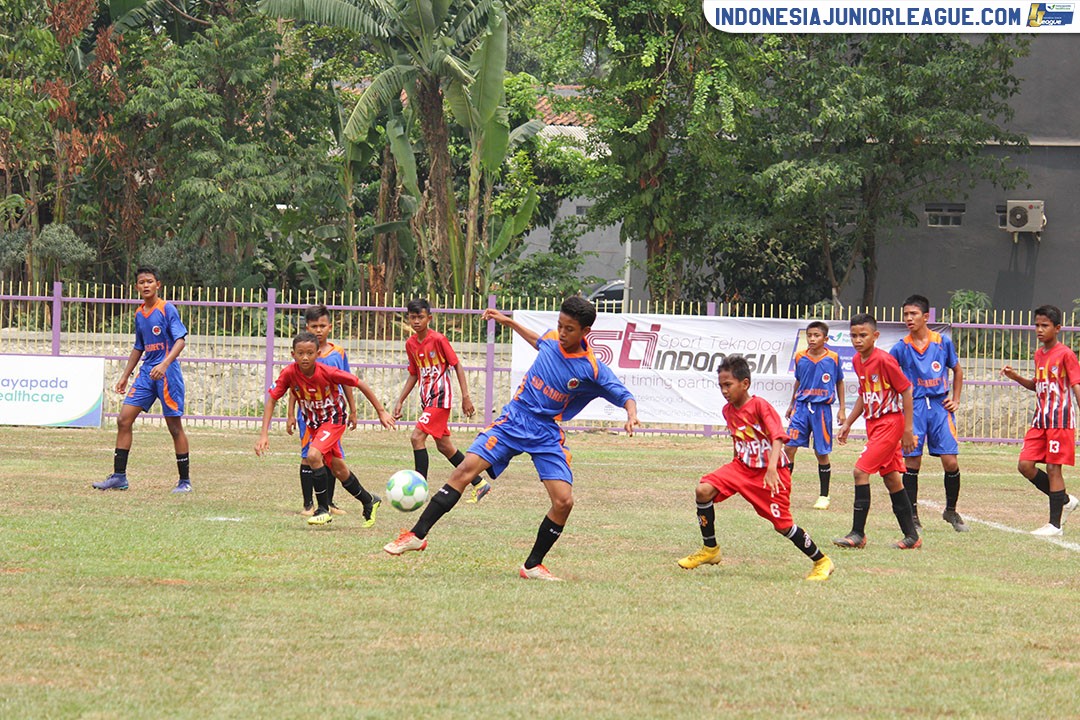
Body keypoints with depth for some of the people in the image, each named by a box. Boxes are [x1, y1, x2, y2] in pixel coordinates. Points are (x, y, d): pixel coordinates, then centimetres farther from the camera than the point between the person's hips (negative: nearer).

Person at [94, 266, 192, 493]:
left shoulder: (167, 309, -8)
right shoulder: (139, 314, 13)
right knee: (124, 419, -1)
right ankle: (119, 476, 3)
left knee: (175, 425, -2)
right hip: (146, 372, 7)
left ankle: (185, 481, 7)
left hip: (167, 372, -7)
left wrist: (164, 364, -30)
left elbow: (180, 340, -16)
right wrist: (125, 376, 23)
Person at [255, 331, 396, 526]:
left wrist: (381, 411, -13)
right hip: (313, 423, 5)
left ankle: (323, 509, -13)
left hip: (334, 419, -5)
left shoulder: (328, 373, -29)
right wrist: (264, 434, -22)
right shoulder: (289, 373, -22)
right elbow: (272, 400, -15)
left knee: (314, 455, -26)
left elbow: (360, 384, -18)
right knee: (338, 469, 15)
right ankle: (369, 501, 38)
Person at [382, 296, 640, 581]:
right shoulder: (552, 338, -1)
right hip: (514, 420, 2)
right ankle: (417, 535, -11)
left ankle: (533, 566, 5)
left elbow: (626, 398, -9)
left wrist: (631, 416, -30)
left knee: (564, 501, -15)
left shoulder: (593, 370, -13)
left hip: (547, 434, -2)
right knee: (466, 469, -15)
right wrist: (509, 323, 26)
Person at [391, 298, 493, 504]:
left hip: (440, 397, -8)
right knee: (444, 446, 12)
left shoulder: (438, 339, -13)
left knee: (417, 437, -18)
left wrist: (466, 397, -13)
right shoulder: (410, 344, 7)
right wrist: (400, 401, 12)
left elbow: (457, 366, -9)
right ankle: (480, 484, 23)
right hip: (427, 399, 8)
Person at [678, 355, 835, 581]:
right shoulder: (728, 411, 3)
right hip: (743, 467, 6)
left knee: (782, 524, -7)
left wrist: (772, 468, -42)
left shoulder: (760, 405, -19)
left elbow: (778, 437, -28)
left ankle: (822, 562, 13)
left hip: (771, 472, -6)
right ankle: (710, 550, -1)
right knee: (704, 490, -14)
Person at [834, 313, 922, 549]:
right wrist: (847, 424, 18)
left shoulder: (884, 360, -18)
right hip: (873, 423, 9)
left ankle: (857, 534, -11)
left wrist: (908, 429, -15)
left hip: (890, 422, -9)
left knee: (861, 471, -15)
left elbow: (906, 390, -14)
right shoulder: (857, 361, 7)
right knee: (891, 478, 10)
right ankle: (911, 536, 17)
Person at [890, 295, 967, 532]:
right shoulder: (901, 347, -1)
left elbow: (957, 371, 17)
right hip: (914, 407, -1)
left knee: (950, 461, -4)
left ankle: (951, 511, 17)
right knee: (911, 462, -3)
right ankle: (912, 517, 8)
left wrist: (955, 400, 8)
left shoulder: (943, 342, 3)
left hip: (940, 406, 1)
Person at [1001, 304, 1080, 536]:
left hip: (1060, 420, -8)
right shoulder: (1039, 354, 13)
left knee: (1053, 468, -6)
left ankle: (1055, 524, 1)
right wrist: (1016, 377, 10)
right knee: (1025, 465, 0)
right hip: (1040, 420, 8)